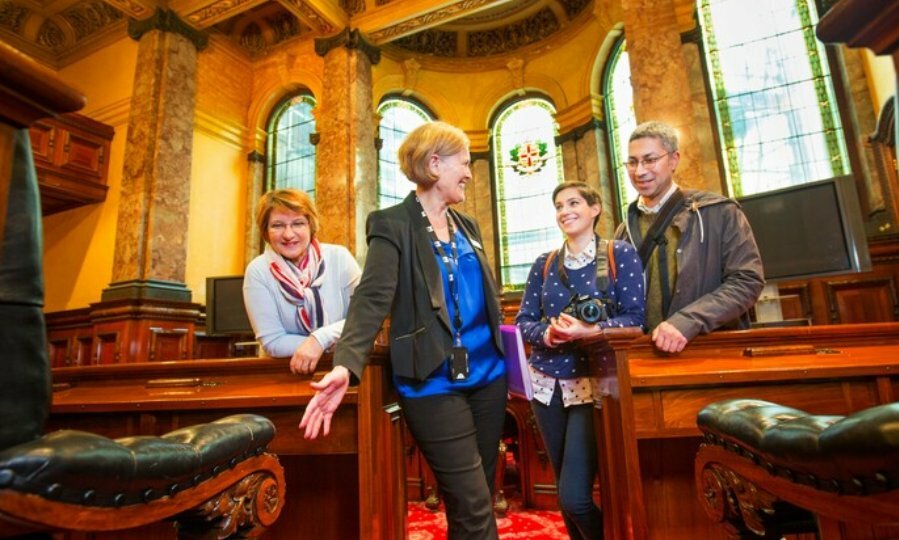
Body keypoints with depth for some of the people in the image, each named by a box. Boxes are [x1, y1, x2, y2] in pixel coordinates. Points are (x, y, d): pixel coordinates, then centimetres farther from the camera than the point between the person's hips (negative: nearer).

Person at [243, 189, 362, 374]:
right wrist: (337, 341, -15)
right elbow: (272, 342, -9)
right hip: (286, 371, -1)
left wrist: (321, 339, -20)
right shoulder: (258, 272, -8)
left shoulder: (339, 257, -8)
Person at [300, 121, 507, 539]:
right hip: (434, 382, -7)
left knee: (481, 497, 17)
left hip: (487, 373, 7)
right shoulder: (393, 225, -8)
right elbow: (371, 299, -19)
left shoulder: (467, 226, 13)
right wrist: (346, 365, -33)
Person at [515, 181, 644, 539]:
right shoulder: (544, 264, 7)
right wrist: (547, 334, -17)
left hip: (593, 382, -4)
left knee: (574, 496, -6)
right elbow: (523, 321, 4)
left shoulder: (621, 255, -3)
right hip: (547, 382, 4)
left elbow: (634, 318, -9)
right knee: (564, 493, 15)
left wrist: (590, 331, -25)